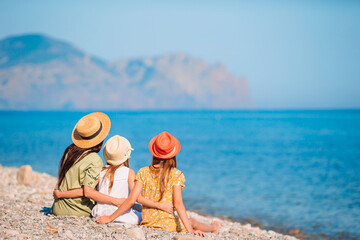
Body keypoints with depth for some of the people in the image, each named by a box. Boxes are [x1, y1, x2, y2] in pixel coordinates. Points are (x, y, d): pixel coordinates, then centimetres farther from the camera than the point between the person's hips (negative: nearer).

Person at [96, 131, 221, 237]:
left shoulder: (143, 173, -5)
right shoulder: (176, 175, -11)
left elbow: (131, 200, -10)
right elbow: (178, 203, -19)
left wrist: (110, 218, -5)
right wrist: (190, 230, -20)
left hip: (147, 223, 2)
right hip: (168, 225, -2)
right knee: (191, 221, 29)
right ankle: (213, 228, 56)